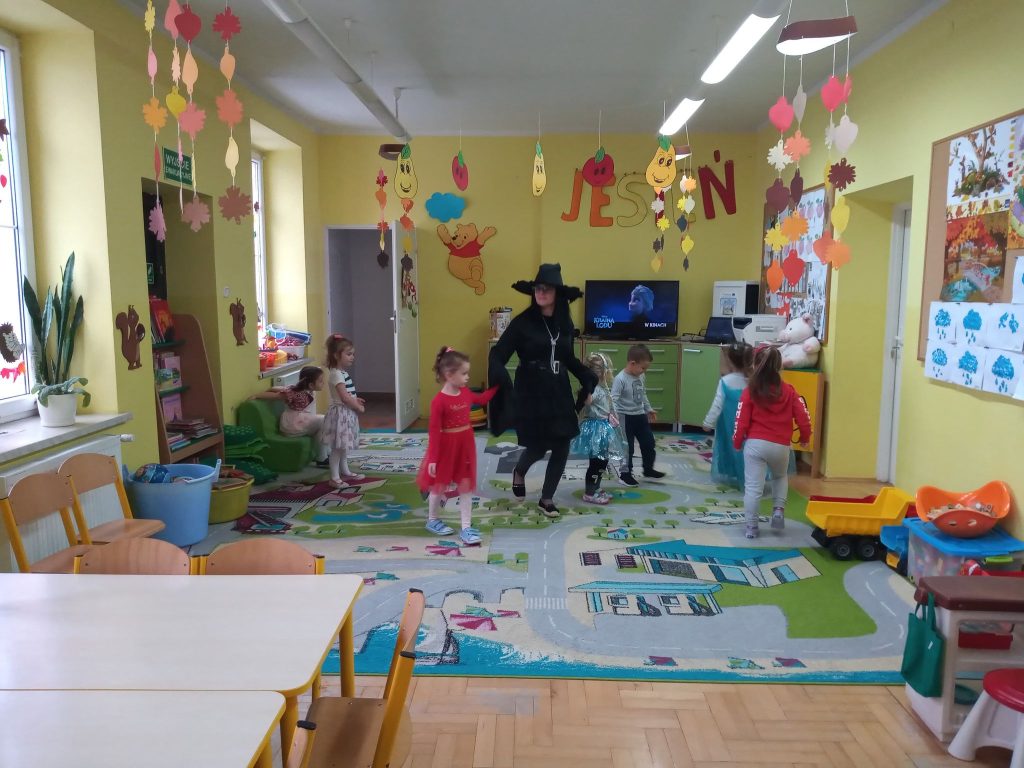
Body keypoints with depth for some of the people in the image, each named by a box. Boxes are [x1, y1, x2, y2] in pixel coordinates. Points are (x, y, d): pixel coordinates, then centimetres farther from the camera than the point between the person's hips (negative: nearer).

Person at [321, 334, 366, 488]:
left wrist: (355, 400, 9)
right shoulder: (336, 374, -19)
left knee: (344, 446, 19)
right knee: (337, 447, -4)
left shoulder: (343, 372, 11)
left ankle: (345, 472, 29)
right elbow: (345, 397, -23)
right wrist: (359, 407, -12)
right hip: (340, 413, -10)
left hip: (347, 413, 10)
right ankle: (335, 478, 2)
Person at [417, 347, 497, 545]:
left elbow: (482, 399, 22)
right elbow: (434, 431, -20)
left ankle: (466, 528, 14)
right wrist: (433, 459, -20)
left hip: (465, 447, 6)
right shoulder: (439, 401, -22)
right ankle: (432, 520, 34)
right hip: (446, 449, -6)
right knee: (439, 486, 13)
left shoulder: (466, 393, -1)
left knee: (466, 487, 7)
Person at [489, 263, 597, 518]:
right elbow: (497, 355, -12)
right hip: (531, 393, -4)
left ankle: (546, 499, 21)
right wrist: (504, 385, -29)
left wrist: (589, 378, 6)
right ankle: (519, 472, 37)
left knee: (562, 448, 2)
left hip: (559, 393, 4)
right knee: (538, 447, 0)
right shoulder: (523, 322, -10)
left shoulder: (565, 323, 5)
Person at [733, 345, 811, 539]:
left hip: (755, 444, -2)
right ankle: (779, 510, 15)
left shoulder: (750, 392, -6)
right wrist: (805, 437, 20)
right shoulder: (789, 391, 1)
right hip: (781, 446, 3)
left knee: (753, 487, 4)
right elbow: (804, 419, 1)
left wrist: (737, 442, 11)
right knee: (780, 477, 31)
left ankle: (751, 527, 9)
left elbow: (741, 421, -6)